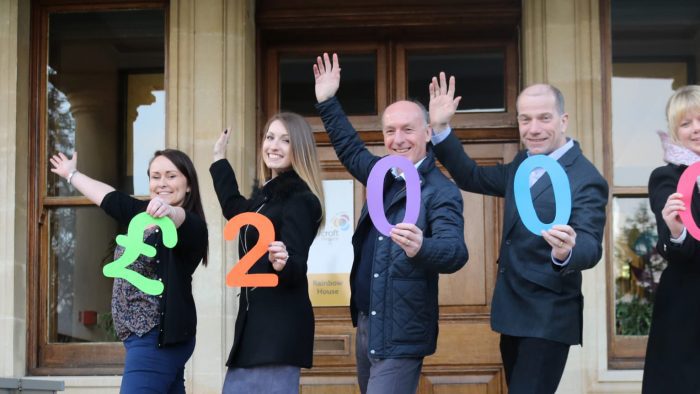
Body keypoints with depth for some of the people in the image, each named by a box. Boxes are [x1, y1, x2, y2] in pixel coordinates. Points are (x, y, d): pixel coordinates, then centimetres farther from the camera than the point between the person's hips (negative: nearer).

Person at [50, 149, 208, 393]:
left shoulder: (191, 225, -10)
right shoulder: (145, 214, 14)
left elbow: (180, 219, -33)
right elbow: (109, 197, 29)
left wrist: (169, 212, -56)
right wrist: (72, 174, 43)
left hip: (156, 339, -9)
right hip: (148, 338, 9)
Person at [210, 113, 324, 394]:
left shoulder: (301, 200, -12)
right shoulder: (266, 196, 14)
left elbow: (296, 266, -21)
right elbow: (235, 209, 37)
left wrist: (282, 263, -44)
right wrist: (219, 158, 44)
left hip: (281, 326, -9)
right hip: (254, 321, 9)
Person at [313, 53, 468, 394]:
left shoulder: (441, 191, -16)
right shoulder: (383, 176, 9)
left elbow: (455, 251, -30)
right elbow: (351, 151, 29)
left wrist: (420, 248, -51)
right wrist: (327, 101, 25)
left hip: (400, 334, -9)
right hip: (366, 325, 9)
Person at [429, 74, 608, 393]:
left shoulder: (586, 180, -17)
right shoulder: (523, 164, 7)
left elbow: (589, 246, -29)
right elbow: (472, 177, 17)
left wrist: (565, 252, -53)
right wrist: (440, 127, 4)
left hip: (547, 318, -8)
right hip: (513, 313, 8)